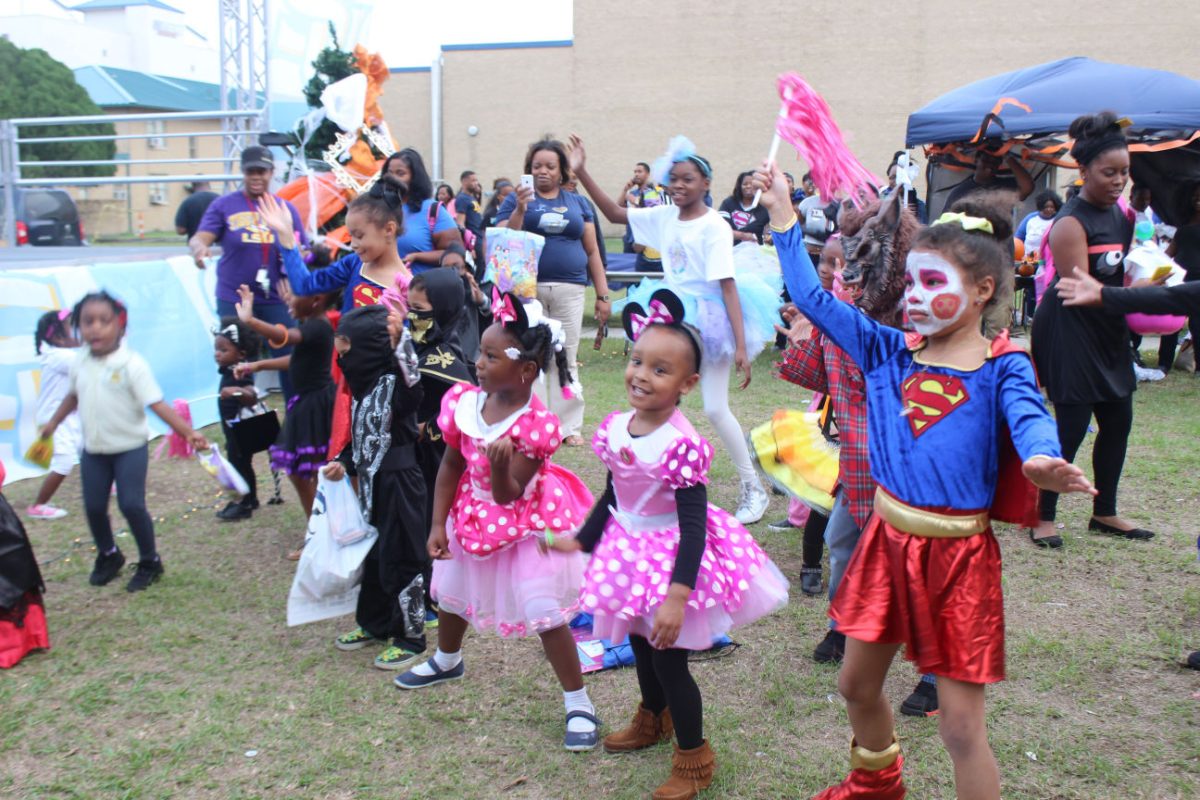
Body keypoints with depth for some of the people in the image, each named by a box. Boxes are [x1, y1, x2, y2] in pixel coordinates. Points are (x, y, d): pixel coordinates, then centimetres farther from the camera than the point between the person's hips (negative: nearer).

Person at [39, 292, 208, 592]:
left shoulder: (132, 364, -18)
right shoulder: (80, 363, -1)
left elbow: (157, 404, -24)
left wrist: (188, 432, -35)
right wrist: (53, 424, 30)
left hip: (130, 448, -5)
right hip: (93, 451, 5)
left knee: (131, 505, -10)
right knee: (94, 507, 9)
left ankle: (149, 562, 12)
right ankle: (108, 556, 35)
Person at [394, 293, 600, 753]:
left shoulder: (535, 425, -28)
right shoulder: (464, 402, -13)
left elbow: (507, 495, -25)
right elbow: (451, 465, -2)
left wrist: (500, 465, -46)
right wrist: (438, 525, -3)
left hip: (526, 527, -6)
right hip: (473, 519, 7)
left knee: (546, 615, -6)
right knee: (450, 594, 26)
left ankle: (578, 704, 12)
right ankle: (446, 661, 57)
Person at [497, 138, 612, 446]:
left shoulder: (577, 203, 15)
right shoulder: (517, 199, 10)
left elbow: (592, 250, 15)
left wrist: (602, 294, 9)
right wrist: (520, 209, -13)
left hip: (569, 290, 1)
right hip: (528, 289, -1)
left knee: (565, 359, 3)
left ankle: (568, 425, 10)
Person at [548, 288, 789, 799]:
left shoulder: (681, 444, -28)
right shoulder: (616, 427, -5)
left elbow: (693, 525, -26)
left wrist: (677, 595, -30)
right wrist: (582, 540, 20)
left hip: (671, 559, -7)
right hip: (630, 552, 8)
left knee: (668, 658, 3)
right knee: (640, 646, 25)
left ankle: (694, 757, 26)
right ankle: (653, 719, 53)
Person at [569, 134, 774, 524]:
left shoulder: (714, 226, -15)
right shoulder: (665, 216, 3)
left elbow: (728, 285, -20)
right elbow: (615, 214, 10)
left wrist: (741, 346, -25)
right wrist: (581, 173, 1)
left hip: (709, 319, -7)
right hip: (675, 317, 7)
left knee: (715, 409, -6)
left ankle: (753, 488, 11)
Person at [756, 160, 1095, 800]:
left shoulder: (1001, 367, -9)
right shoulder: (891, 352, 2)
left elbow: (1029, 417, -29)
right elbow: (814, 299, 3)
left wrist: (1041, 461, -52)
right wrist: (783, 214, 3)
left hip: (958, 553, -5)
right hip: (888, 537, 5)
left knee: (961, 725, 1)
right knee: (857, 683, 20)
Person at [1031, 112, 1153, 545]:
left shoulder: (1122, 214, 9)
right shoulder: (1070, 223, -16)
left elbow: (1126, 272, 18)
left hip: (1108, 331, 9)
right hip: (1069, 333, -8)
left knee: (1118, 420, 12)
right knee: (1072, 425, -6)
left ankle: (1105, 512, 27)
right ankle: (1043, 518, 7)